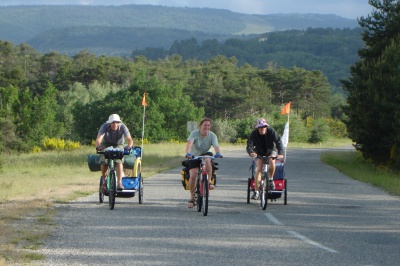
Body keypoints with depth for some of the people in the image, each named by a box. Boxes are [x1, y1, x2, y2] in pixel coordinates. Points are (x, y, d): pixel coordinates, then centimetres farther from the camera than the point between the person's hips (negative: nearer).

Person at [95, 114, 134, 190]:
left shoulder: (122, 127, -22)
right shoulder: (105, 127, -23)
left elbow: (129, 139, -32)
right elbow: (99, 138, -36)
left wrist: (129, 146, -55)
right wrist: (98, 146, -58)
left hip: (118, 145, 0)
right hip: (106, 145, 0)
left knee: (119, 161, -28)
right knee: (104, 162, -24)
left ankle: (120, 183, -28)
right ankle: (104, 181, -4)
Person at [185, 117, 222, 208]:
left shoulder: (212, 135, -14)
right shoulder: (194, 133, -20)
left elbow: (216, 145, -29)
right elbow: (189, 143, -36)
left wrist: (218, 153, -52)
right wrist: (188, 153, -55)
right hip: (194, 156, -1)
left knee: (207, 160, -37)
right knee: (193, 176, -15)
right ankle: (192, 197, 2)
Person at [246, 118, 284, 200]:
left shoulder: (271, 132, -24)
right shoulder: (254, 134, -22)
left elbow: (278, 142, -30)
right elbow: (249, 145, -30)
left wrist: (280, 153, -47)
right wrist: (251, 152, -53)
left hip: (270, 151, 0)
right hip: (260, 153, 1)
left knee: (272, 162, -32)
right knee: (259, 168, -17)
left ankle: (271, 179, -5)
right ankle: (256, 191, -15)